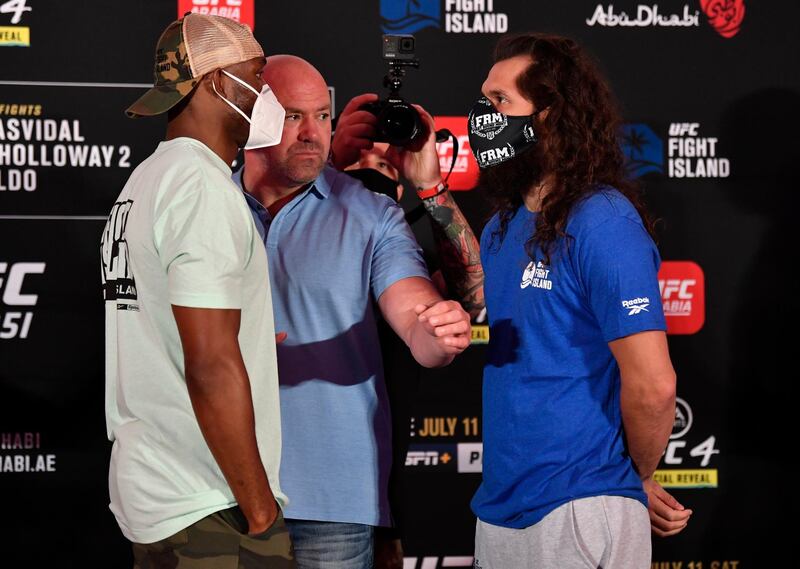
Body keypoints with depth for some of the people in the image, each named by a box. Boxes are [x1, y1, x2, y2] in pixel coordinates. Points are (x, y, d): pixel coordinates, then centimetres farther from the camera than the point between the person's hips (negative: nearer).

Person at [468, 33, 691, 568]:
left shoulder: (602, 223, -15)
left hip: (577, 516, -8)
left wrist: (637, 481, -4)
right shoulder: (502, 229, 10)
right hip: (501, 506, 8)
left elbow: (652, 387, -18)